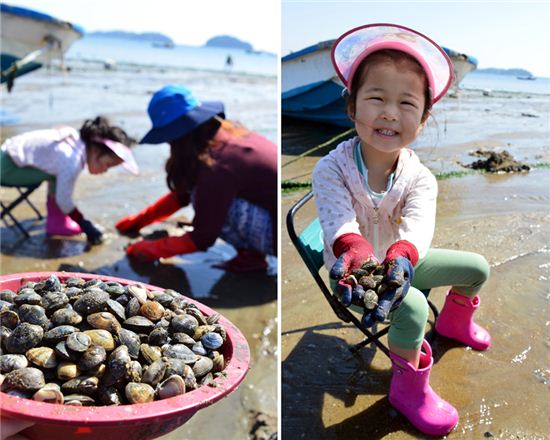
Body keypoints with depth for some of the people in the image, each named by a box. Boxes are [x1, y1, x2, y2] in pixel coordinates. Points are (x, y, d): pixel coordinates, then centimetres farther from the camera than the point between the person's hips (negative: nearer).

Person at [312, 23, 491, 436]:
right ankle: (408, 389, -5)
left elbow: (419, 223, -37)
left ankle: (455, 320, 41)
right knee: (412, 307, -30)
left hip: (400, 259, 5)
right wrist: (353, 251, -65)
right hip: (353, 270, -5)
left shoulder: (419, 176, -17)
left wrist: (402, 256, -60)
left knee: (477, 266, 9)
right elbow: (339, 221, -40)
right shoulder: (331, 169, -26)